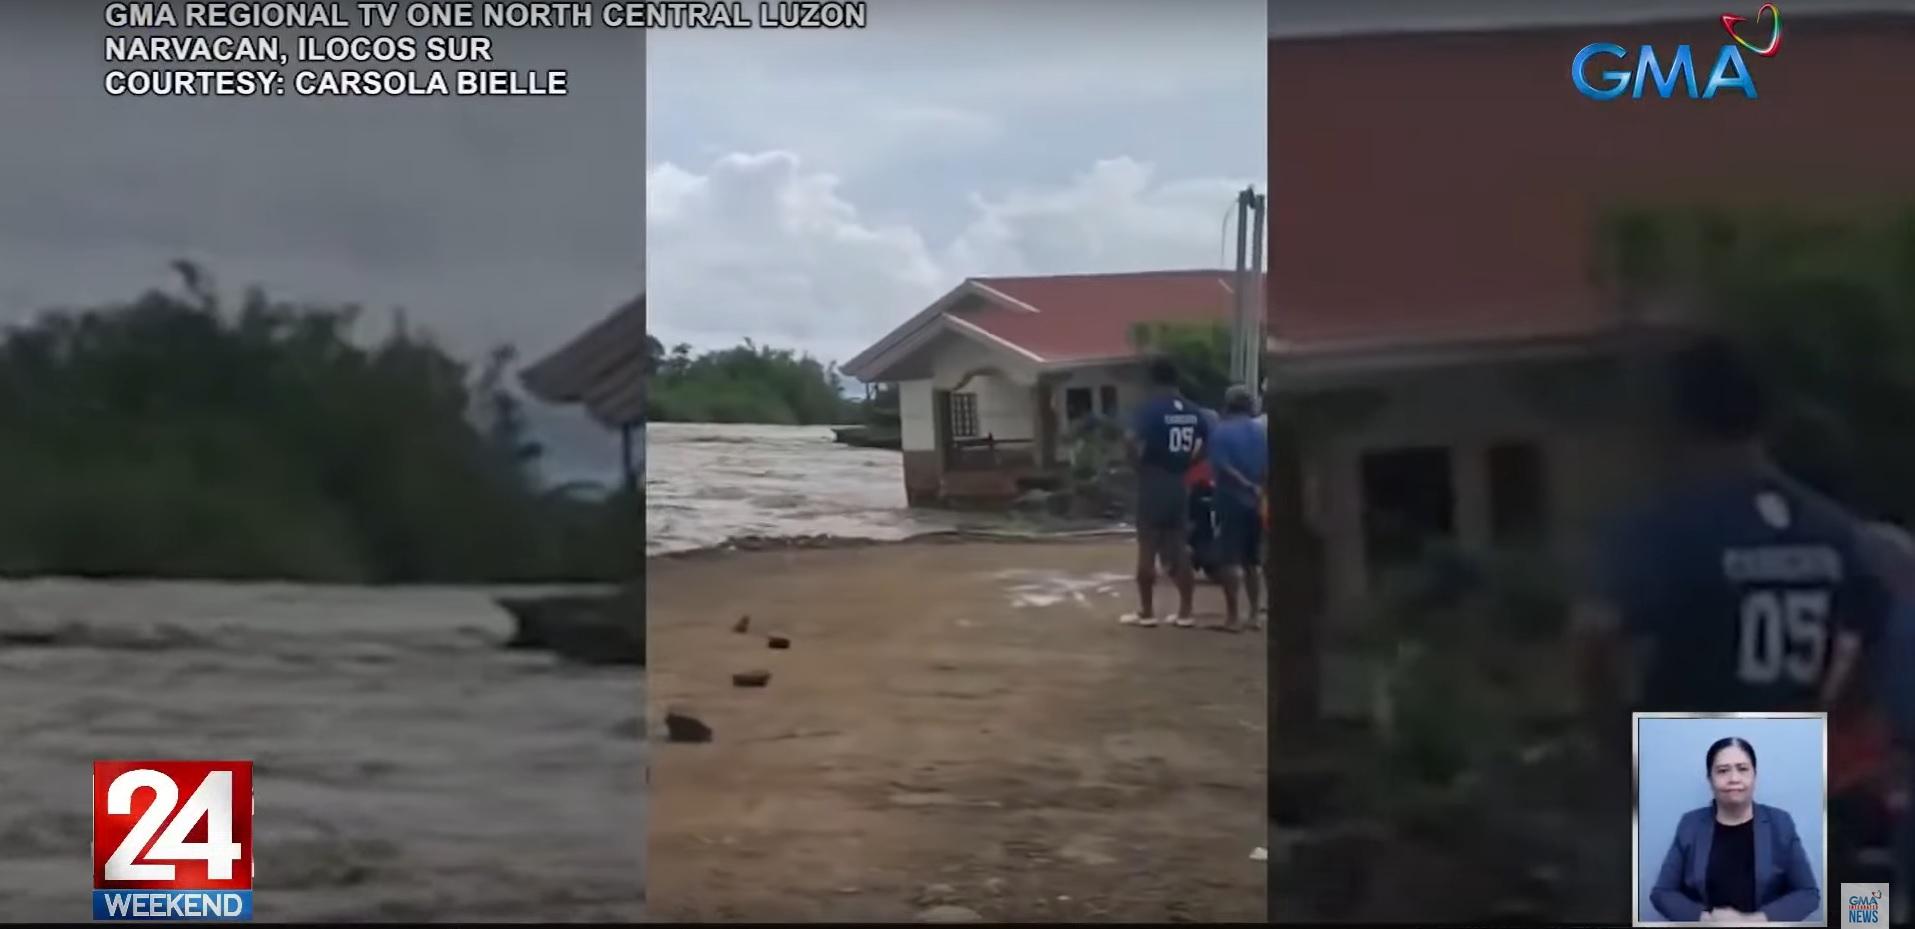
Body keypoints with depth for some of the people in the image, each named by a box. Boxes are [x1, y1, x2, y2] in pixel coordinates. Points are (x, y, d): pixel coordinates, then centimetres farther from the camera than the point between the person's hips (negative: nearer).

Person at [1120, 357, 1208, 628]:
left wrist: (1138, 463, -7)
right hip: (1178, 486, 5)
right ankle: (1185, 612, 10)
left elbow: (1133, 441, -25)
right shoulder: (1193, 412, 7)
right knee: (1180, 551, 10)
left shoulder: (1149, 409, -12)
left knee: (1147, 550, 1)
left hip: (1153, 485, -5)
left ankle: (1146, 611, 4)